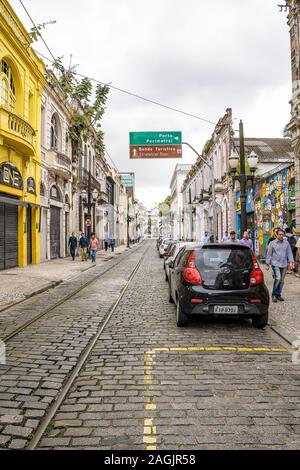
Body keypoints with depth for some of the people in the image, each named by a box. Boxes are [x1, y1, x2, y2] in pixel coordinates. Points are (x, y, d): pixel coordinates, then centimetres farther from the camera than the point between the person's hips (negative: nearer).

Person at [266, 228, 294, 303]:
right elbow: (269, 254, 3)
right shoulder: (272, 243, 1)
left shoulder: (286, 243, 8)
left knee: (282, 281, 7)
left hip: (284, 264, 4)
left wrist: (291, 262, 0)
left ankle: (278, 295, 20)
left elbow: (289, 253, 10)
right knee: (278, 279, -16)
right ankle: (274, 295, -3)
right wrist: (267, 264, 1)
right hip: (275, 264, -3)